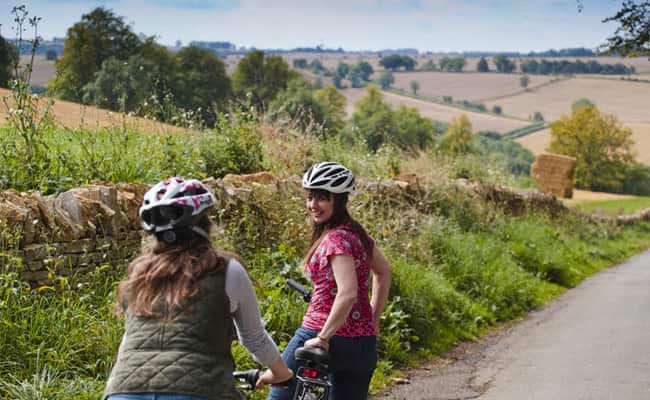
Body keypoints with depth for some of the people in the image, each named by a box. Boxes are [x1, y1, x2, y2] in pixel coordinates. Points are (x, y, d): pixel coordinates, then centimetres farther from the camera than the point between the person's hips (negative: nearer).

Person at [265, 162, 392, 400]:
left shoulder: (336, 239, -16)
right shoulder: (356, 233, 10)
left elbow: (347, 293, -27)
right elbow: (384, 272, 24)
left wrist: (323, 337, -22)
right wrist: (373, 319, 24)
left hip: (326, 337, -8)